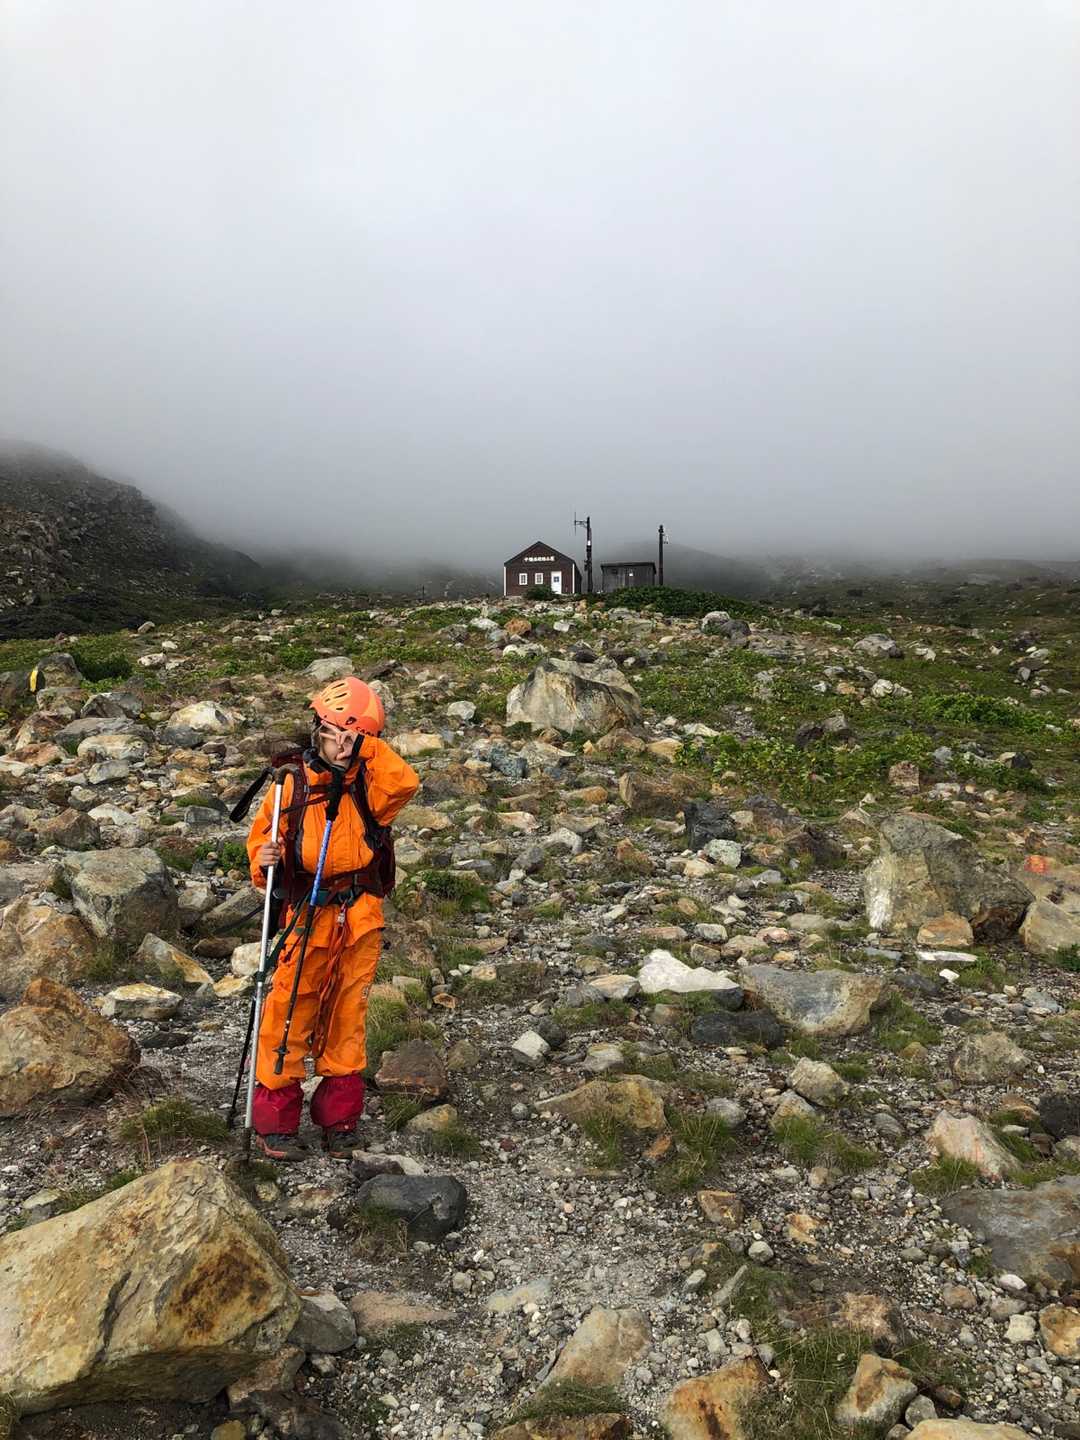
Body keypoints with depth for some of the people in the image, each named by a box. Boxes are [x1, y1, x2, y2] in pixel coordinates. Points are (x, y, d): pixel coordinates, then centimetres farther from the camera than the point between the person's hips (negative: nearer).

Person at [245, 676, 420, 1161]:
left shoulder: (367, 786, 1)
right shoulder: (290, 787, -1)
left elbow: (405, 783, -20)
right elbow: (261, 838, 8)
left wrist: (366, 746, -17)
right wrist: (264, 860, -13)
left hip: (361, 920, 1)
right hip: (307, 918, -1)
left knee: (347, 1017, 11)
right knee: (289, 1017, 1)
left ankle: (339, 1120, 25)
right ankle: (274, 1121, 16)